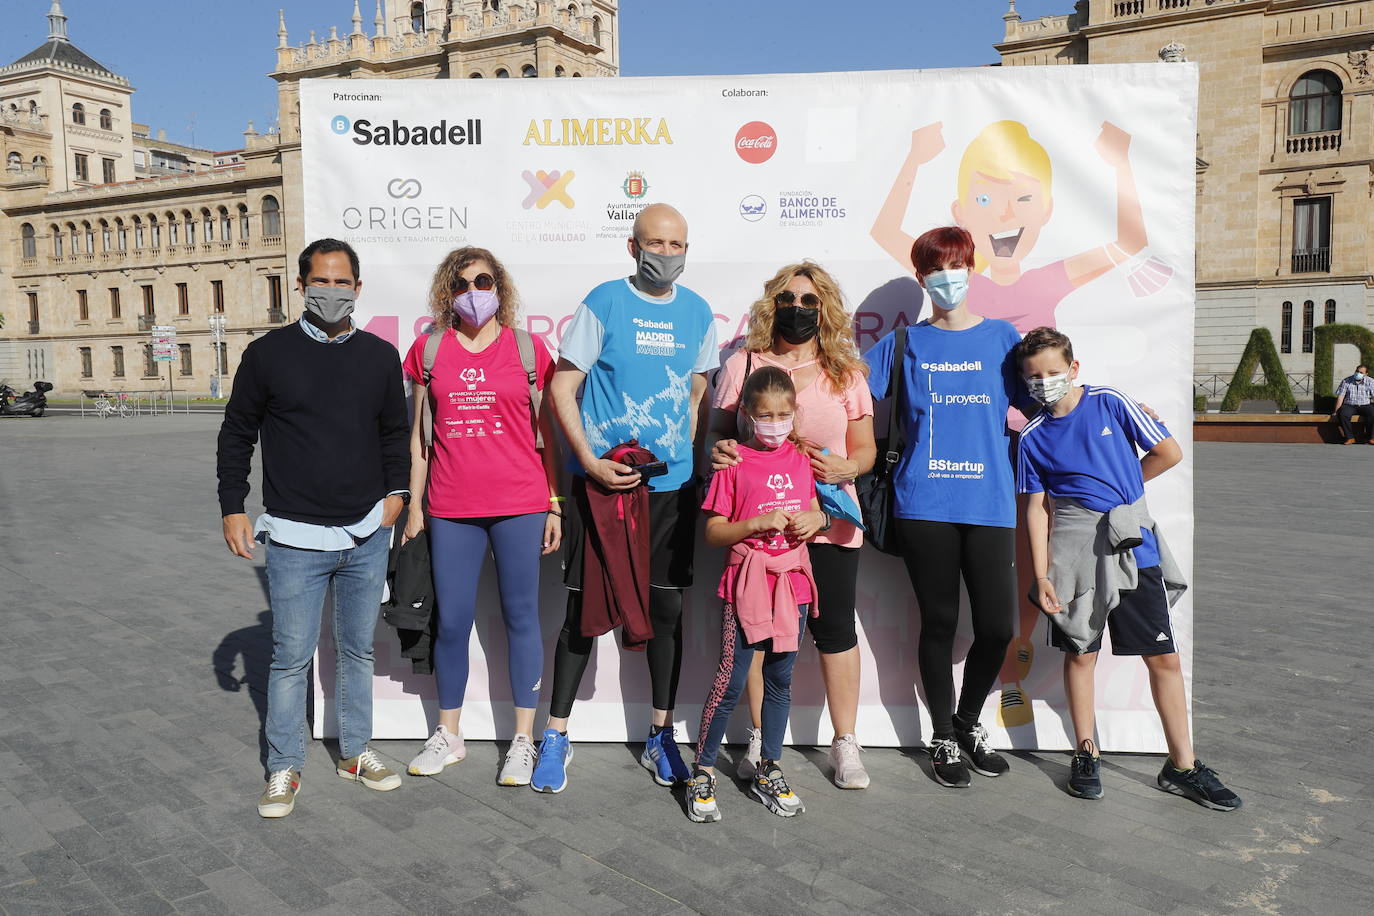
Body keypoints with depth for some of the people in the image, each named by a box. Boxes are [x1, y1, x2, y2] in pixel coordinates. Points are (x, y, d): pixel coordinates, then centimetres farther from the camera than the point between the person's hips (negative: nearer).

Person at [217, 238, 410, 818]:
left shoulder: (381, 356, 7)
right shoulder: (268, 354, 0)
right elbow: (236, 435, 6)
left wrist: (396, 492, 4)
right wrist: (232, 508, 1)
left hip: (367, 536, 3)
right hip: (294, 538, -2)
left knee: (358, 650, 14)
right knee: (291, 656, 2)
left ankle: (356, 752, 29)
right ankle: (284, 769, 18)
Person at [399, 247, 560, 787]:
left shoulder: (526, 347, 3)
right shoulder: (429, 349, 8)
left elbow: (547, 434, 5)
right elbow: (419, 434, 11)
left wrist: (555, 505, 1)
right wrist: (415, 506, 8)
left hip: (519, 505, -1)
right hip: (451, 508, 2)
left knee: (521, 617, 5)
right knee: (451, 621, 8)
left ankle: (523, 741, 17)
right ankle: (448, 736, 26)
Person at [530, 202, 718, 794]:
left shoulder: (697, 313, 7)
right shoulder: (605, 303, -5)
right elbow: (561, 389, -5)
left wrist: (696, 463, 7)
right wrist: (591, 463, -13)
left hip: (672, 483, 4)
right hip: (602, 479, -3)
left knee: (667, 607, 9)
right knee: (584, 608, 2)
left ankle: (661, 735, 24)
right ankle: (556, 736, 18)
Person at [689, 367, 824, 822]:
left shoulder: (802, 458, 7)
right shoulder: (734, 463, -6)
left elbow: (817, 511, 18)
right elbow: (712, 533, -7)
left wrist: (817, 520, -5)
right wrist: (757, 523, -20)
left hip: (792, 583, 4)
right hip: (746, 584, -4)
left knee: (780, 679, 13)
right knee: (731, 680, -2)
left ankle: (768, 771, 27)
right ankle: (702, 772, 14)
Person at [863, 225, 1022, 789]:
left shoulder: (1002, 336, 10)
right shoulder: (906, 343, 9)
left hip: (989, 503, 1)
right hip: (924, 505, -1)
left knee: (997, 626, -1)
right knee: (939, 622, 6)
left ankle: (969, 721, 27)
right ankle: (944, 738, 24)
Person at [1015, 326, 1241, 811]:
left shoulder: (1109, 403, -1)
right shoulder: (1033, 436, 4)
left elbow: (1169, 453, 2)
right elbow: (1037, 504, 3)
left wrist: (1120, 489, 8)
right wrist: (1041, 574, -3)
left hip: (1132, 544, 0)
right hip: (1073, 549, 1)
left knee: (1164, 657, 2)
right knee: (1080, 652, 7)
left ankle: (1182, 765, 14)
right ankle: (1086, 755, 22)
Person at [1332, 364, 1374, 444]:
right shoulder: (1346, 381, 2)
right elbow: (1340, 397, -2)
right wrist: (1336, 412, -9)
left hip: (1365, 405, 1)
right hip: (1349, 405, 0)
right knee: (1343, 414, -34)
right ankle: (1350, 437, -22)